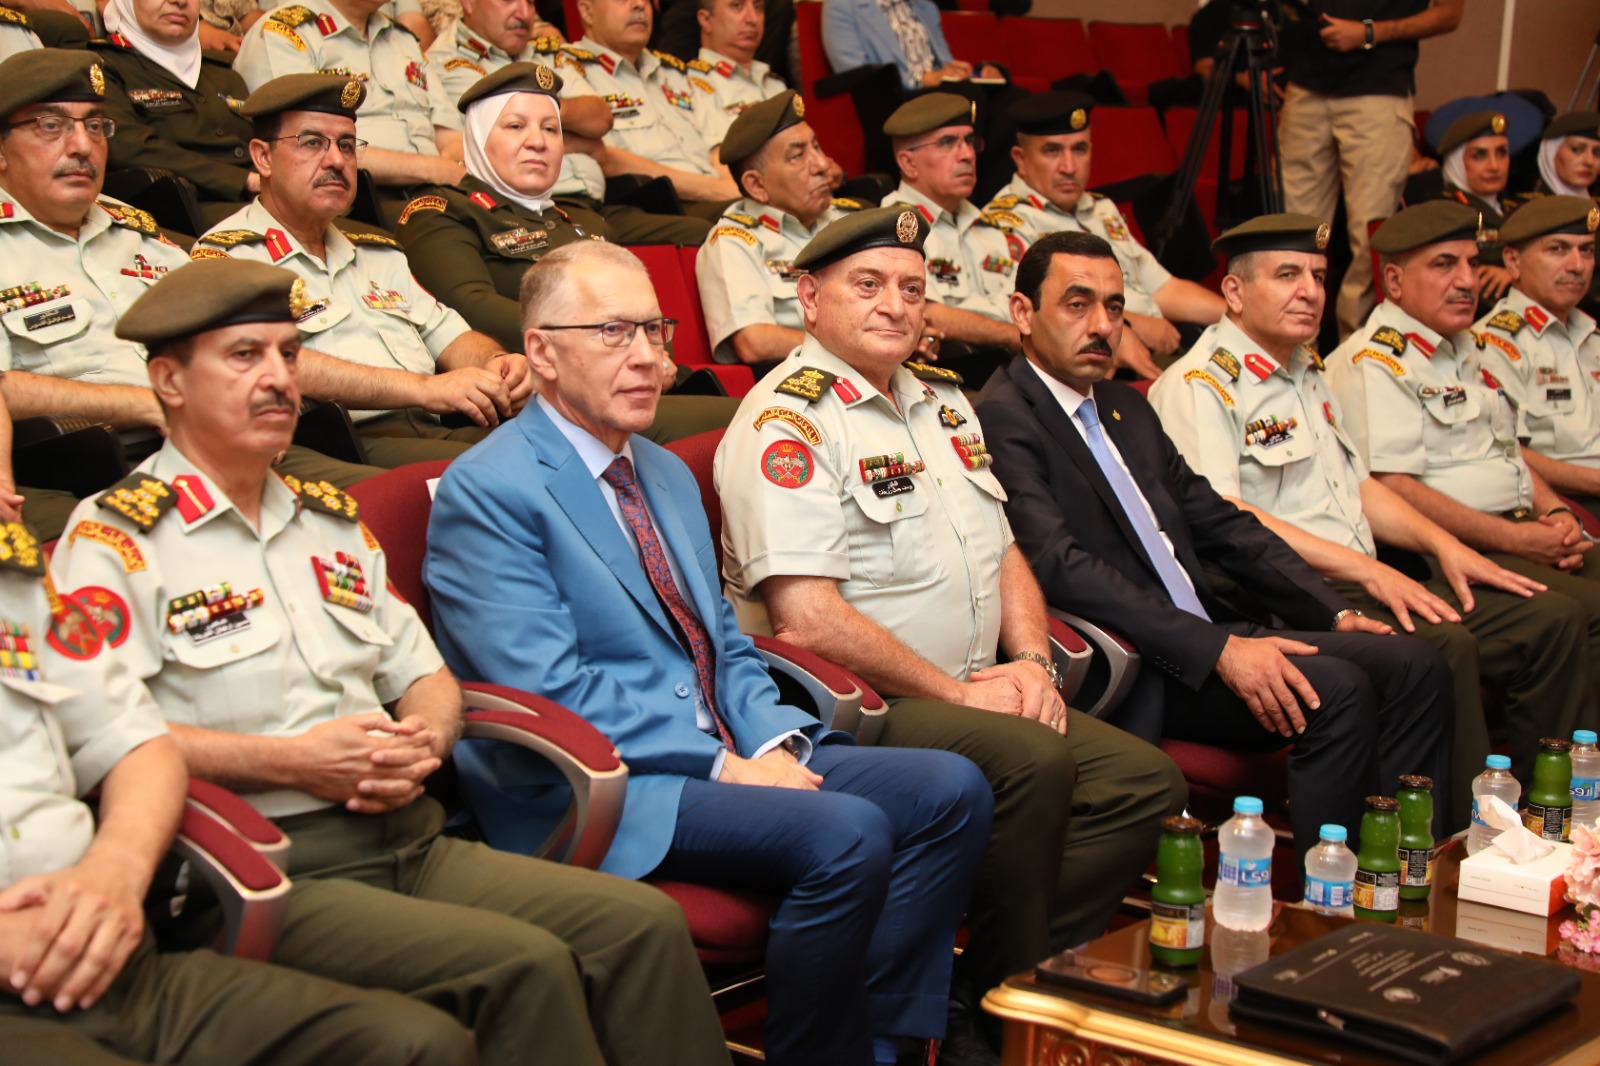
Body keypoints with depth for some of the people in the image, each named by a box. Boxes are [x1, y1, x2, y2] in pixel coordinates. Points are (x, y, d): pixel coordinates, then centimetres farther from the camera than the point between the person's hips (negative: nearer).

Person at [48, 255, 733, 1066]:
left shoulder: (332, 521, 22)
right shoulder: (114, 542, -1)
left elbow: (425, 674, 24)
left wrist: (423, 741, 0)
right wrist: (290, 761, -16)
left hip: (412, 844, 7)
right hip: (270, 875, -7)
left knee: (645, 924, -14)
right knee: (523, 964, -27)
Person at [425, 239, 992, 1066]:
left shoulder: (668, 475, 20)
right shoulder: (488, 492, -9)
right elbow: (551, 692, -17)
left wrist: (774, 741, -1)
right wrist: (723, 765, -18)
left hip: (729, 756, 9)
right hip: (607, 791, -9)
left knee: (951, 790, -7)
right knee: (847, 833, -28)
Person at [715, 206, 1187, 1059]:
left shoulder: (941, 399, 17)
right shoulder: (787, 422, -12)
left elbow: (1003, 552, 23)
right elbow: (804, 618, -21)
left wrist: (1032, 661, 3)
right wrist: (957, 693, -15)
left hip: (971, 695, 9)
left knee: (1145, 780, -6)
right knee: (1031, 762, -31)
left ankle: (987, 983, -5)